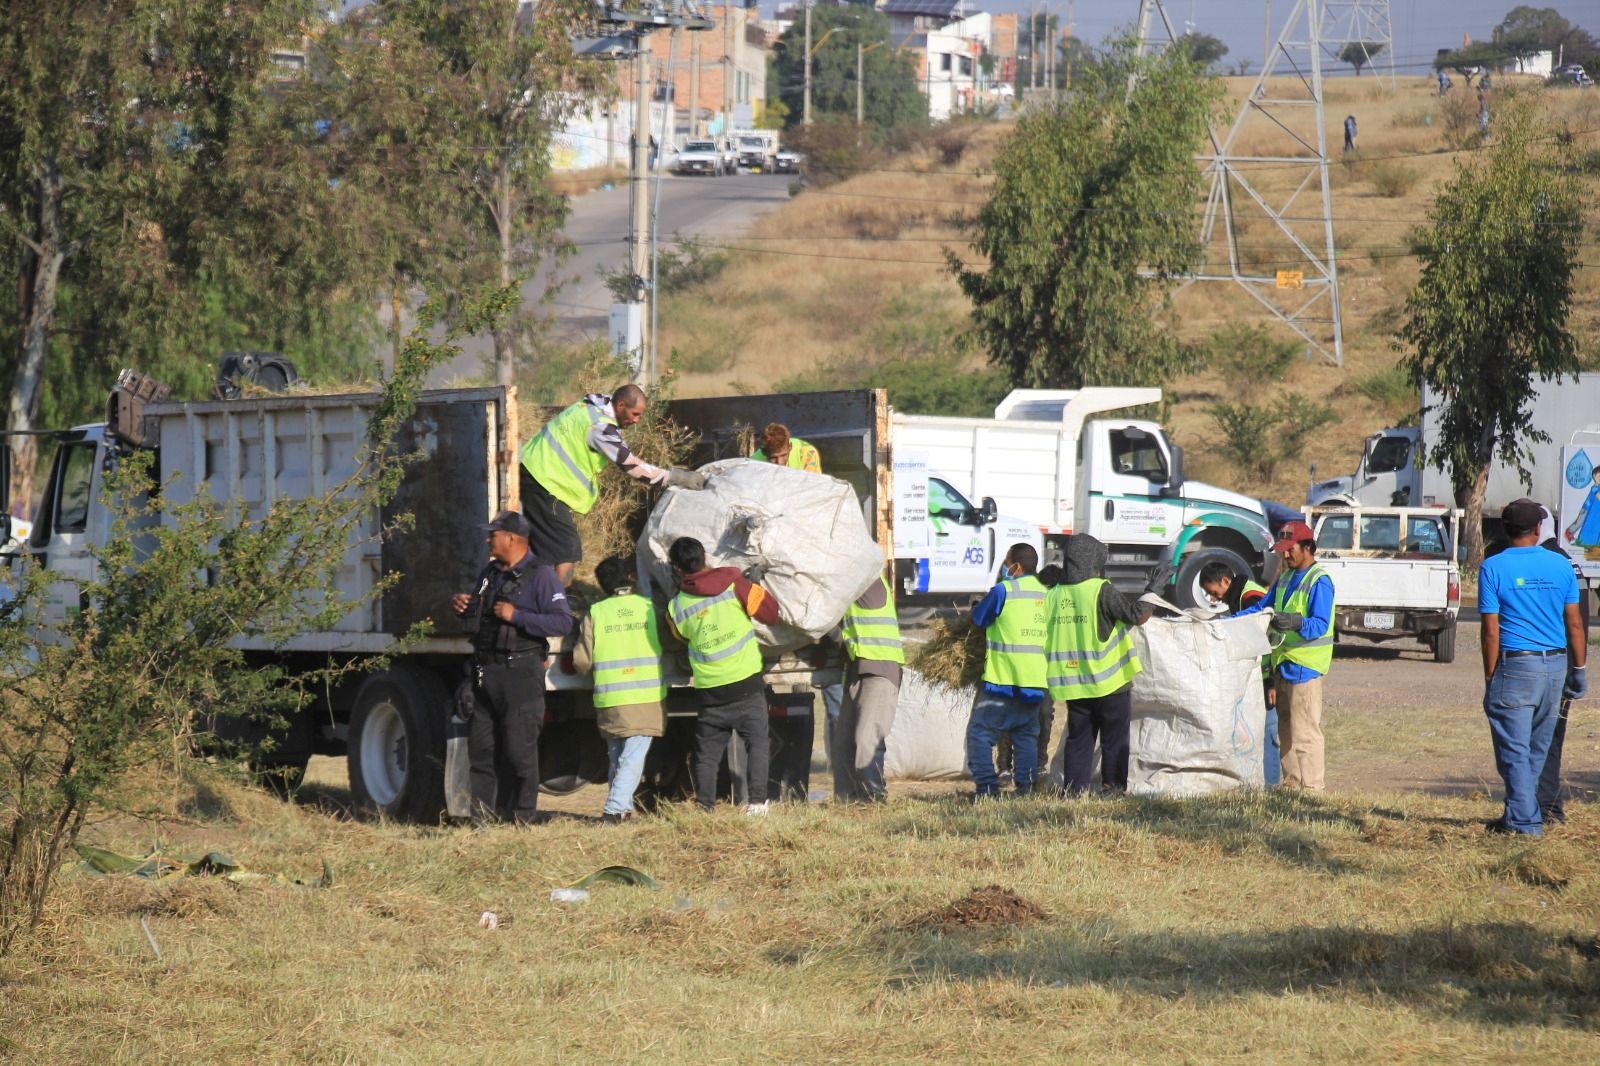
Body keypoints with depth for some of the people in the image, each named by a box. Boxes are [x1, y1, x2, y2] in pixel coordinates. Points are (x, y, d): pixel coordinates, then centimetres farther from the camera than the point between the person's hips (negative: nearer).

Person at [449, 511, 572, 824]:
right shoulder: (490, 573, 17)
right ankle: (483, 811, 11)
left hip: (521, 671, -8)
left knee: (519, 747, -5)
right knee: (480, 745, 7)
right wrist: (461, 604, 9)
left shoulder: (541, 576, -7)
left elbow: (563, 622, -17)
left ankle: (522, 815, 0)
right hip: (486, 669, 8)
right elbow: (477, 609, 33)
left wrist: (517, 616, -21)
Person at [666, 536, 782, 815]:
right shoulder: (733, 585, -6)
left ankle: (704, 806, 8)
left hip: (710, 690, 2)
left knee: (707, 752, 11)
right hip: (746, 684, -2)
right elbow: (770, 611, -1)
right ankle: (757, 801, -8)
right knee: (756, 743, 2)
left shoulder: (676, 607, 1)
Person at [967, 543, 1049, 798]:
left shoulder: (1004, 590, -9)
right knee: (1026, 736, 13)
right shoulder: (1046, 593, 7)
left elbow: (978, 618, 4)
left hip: (1002, 681, -6)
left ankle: (987, 787, -10)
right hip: (1035, 681, 6)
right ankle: (1025, 786, 5)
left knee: (980, 732, -1)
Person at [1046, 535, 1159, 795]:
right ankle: (1113, 786, 5)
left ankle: (1075, 789, 5)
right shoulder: (1101, 591, -14)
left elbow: (1044, 636, 9)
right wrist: (1155, 588, -1)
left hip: (1073, 684, 5)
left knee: (1079, 738, 10)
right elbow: (1138, 615, -13)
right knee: (1115, 739, 6)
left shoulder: (1054, 595, 3)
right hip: (1109, 681, -5)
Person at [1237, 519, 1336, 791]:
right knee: (1285, 730, 13)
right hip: (1283, 663, 9)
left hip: (1305, 666, -9)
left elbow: (1320, 624, -22)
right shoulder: (1285, 578, 18)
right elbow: (1262, 608, 24)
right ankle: (1291, 782, 20)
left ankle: (1312, 786, -9)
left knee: (1305, 730, -10)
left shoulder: (1319, 581, -11)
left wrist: (1296, 623, -41)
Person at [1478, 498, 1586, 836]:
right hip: (1555, 665, 4)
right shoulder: (1560, 566, 3)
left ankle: (1524, 820, -5)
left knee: (1514, 748, -1)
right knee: (1538, 750, 14)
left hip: (1515, 665, -4)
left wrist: (1489, 678, -3)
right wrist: (1579, 670, 12)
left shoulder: (1493, 567, -6)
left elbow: (1490, 630, -8)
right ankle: (1522, 812, 21)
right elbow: (1575, 624, 5)